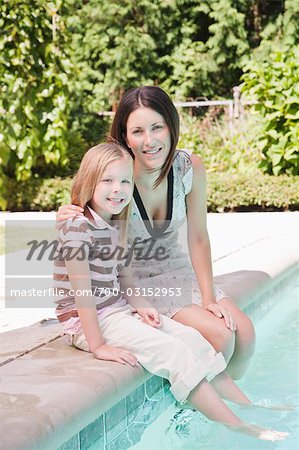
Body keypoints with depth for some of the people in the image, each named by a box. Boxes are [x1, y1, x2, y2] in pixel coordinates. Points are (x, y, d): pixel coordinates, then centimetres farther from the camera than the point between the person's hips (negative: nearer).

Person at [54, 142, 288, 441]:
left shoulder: (114, 225, 9)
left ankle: (249, 407, 7)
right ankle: (238, 428, -19)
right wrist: (97, 346, -23)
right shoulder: (79, 227, -19)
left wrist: (138, 307, 2)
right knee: (173, 351, -20)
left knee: (192, 338, 1)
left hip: (119, 310, 9)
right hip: (87, 323, -9)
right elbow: (82, 291, -22)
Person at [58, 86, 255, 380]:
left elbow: (198, 238, -4)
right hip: (133, 280, -4)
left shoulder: (190, 168, -12)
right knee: (219, 335, -22)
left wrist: (209, 298, -11)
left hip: (177, 270, 5)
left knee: (244, 332, -12)